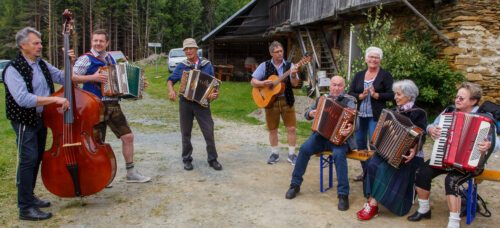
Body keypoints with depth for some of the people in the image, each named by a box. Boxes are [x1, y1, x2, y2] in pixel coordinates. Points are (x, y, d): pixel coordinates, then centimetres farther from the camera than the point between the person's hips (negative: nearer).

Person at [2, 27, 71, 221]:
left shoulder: (42, 64, 7)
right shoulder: (13, 69, -17)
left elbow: (63, 78, 18)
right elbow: (23, 99, -29)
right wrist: (55, 99, -31)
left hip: (41, 118, 8)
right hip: (25, 121, -8)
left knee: (37, 159, 15)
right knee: (28, 160, -7)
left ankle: (29, 196, 31)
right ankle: (25, 208, 0)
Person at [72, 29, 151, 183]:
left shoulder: (110, 58, 15)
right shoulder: (87, 59, -5)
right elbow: (71, 77, -15)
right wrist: (92, 77, -24)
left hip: (113, 105, 6)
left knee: (128, 136, 4)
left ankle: (131, 173, 14)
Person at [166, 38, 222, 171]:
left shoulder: (206, 65, 2)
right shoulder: (181, 66, 5)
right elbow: (170, 80, 12)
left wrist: (214, 94, -16)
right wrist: (171, 90, -8)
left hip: (202, 102, -1)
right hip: (185, 103, 2)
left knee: (209, 131, -4)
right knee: (186, 133, 8)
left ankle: (212, 159, 10)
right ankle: (187, 159, 22)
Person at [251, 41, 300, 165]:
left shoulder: (289, 65, 1)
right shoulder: (264, 66, 0)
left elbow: (295, 84, -6)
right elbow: (253, 81, -1)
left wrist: (293, 76, -26)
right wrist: (263, 83, -19)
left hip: (286, 100, 0)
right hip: (271, 101, 0)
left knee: (291, 128, 0)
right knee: (272, 129, 8)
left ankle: (291, 154, 14)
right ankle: (274, 154, 24)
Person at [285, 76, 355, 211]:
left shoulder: (349, 101, -1)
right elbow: (307, 114, 19)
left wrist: (351, 128, -39)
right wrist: (310, 114, -7)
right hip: (321, 135, 3)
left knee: (339, 154, -34)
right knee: (304, 149, -23)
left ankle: (343, 194, -25)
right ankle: (295, 184, -7)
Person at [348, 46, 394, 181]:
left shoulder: (385, 75, -2)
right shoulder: (359, 75, 11)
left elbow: (391, 95, -8)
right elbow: (350, 93, 4)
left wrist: (376, 95, -21)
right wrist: (361, 96, -14)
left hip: (375, 116, -5)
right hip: (359, 115, 5)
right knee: (360, 143, 12)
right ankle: (365, 171, 26)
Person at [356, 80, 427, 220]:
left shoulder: (419, 113, -5)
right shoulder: (396, 111, 15)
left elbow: (421, 137, -17)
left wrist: (414, 150, -35)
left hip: (407, 154, -6)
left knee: (385, 168, -30)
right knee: (372, 164, -23)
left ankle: (373, 204, -27)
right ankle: (372, 201, -23)